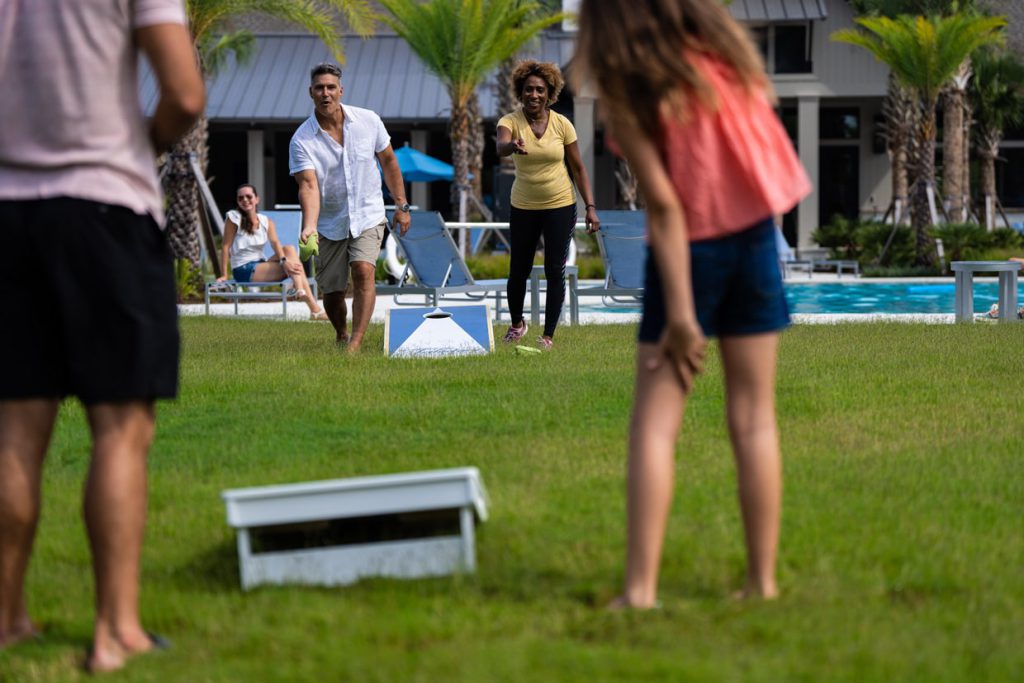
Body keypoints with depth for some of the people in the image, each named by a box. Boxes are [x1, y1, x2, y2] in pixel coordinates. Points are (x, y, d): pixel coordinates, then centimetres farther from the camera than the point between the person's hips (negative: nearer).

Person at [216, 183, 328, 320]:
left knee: (290, 249, -18)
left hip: (260, 265, 6)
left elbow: (275, 242, -8)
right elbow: (226, 247, -8)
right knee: (292, 266, -21)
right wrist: (224, 275, -15)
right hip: (243, 271, -6)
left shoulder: (266, 221, 9)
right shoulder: (234, 218, -5)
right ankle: (315, 309, -29)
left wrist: (283, 260, -29)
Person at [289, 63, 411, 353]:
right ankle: (341, 336, 32)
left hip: (368, 217, 0)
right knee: (332, 292, 2)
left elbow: (388, 161, 8)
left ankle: (356, 343, -26)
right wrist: (309, 227, -38)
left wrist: (402, 206, 8)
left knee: (363, 270, -24)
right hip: (329, 225, 0)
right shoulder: (302, 140, -13)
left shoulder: (369, 121, -7)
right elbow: (309, 185, -23)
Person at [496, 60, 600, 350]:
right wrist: (512, 146, -59)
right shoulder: (511, 121, -12)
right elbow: (500, 146, -35)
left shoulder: (562, 124, -8)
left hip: (560, 206, 0)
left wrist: (590, 207, -6)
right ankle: (517, 324, 34)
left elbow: (578, 168, 0)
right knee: (518, 270, 9)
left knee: (555, 272, -2)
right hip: (523, 208, 0)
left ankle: (548, 335, 9)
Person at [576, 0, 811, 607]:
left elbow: (664, 206, -16)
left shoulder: (630, 90, -14)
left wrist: (681, 316, -14)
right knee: (754, 417, 8)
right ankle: (764, 580, 9)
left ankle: (641, 587, -7)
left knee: (655, 425, 1)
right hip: (755, 237, 4)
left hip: (687, 252, -4)